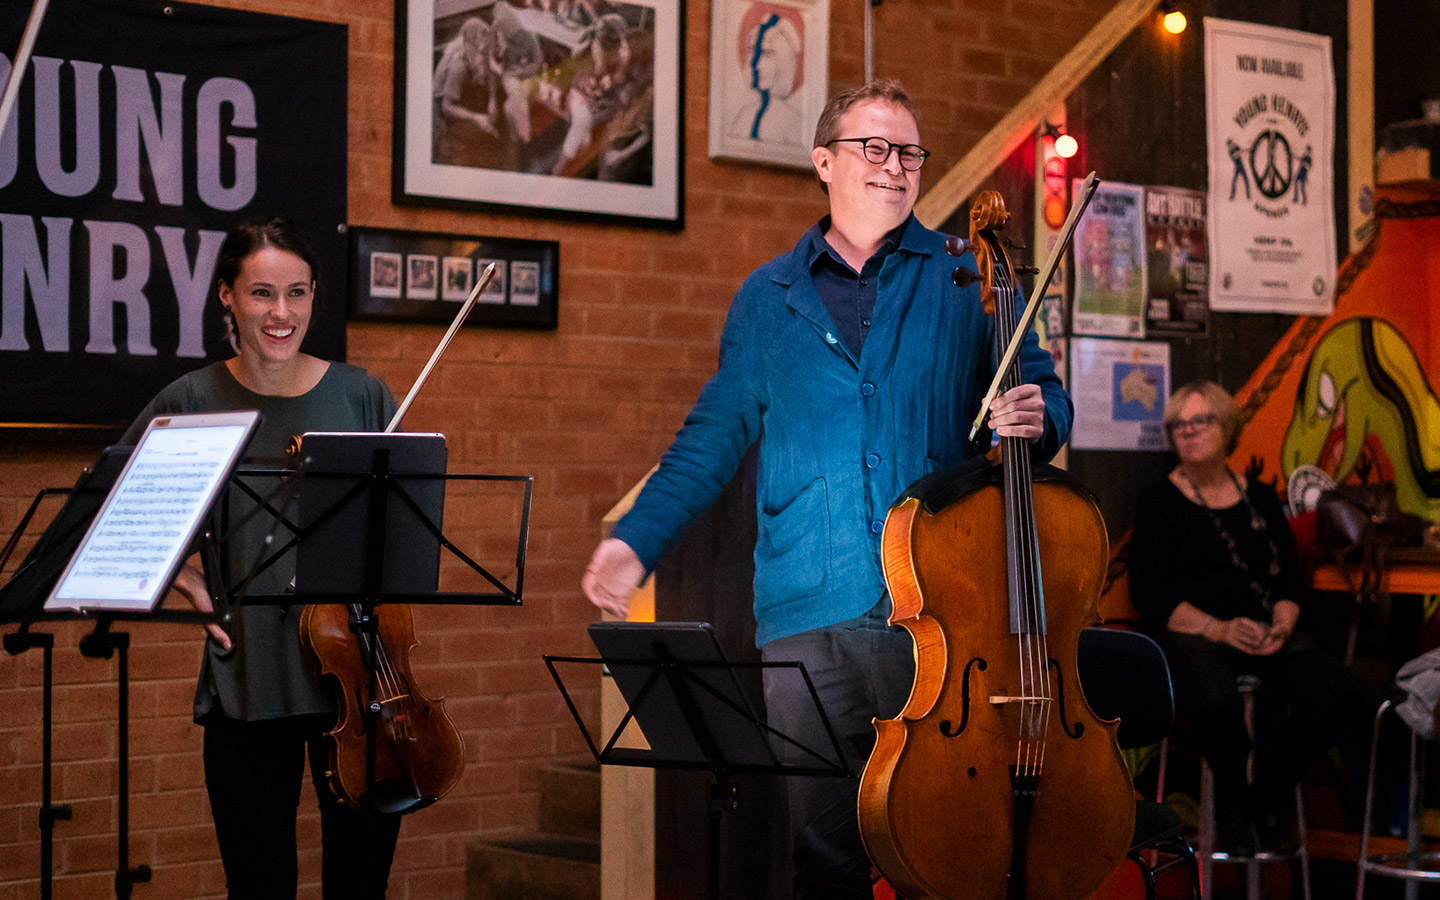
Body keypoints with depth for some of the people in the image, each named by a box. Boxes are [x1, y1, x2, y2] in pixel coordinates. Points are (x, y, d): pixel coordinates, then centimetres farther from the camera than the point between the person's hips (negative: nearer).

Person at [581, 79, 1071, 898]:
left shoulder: (968, 279, 9)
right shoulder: (769, 299, 14)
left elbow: (1043, 392, 12)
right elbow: (714, 439, 16)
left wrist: (1036, 420, -12)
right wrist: (638, 541, 7)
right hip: (808, 615, 1)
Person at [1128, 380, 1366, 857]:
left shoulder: (1260, 498, 19)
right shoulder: (1159, 502, 5)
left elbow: (1289, 577, 16)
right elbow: (1151, 595, -4)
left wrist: (1282, 625, -7)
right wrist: (1218, 629, -18)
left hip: (1266, 631, 4)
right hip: (1191, 635, -4)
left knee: (1340, 698, -26)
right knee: (1217, 704, -39)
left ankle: (1269, 790, 1)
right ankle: (1232, 795, -5)